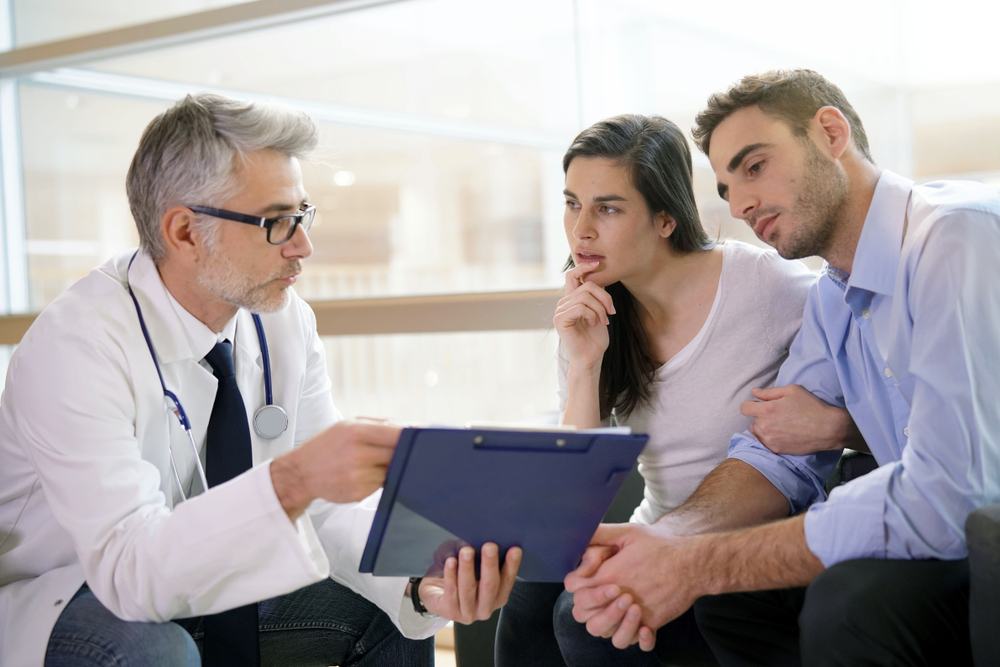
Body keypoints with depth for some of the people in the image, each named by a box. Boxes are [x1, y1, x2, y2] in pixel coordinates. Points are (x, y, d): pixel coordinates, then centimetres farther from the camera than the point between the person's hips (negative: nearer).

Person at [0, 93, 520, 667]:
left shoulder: (288, 324, -8)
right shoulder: (75, 347, -27)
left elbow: (330, 505, -9)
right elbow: (127, 564, -37)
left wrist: (421, 580, -29)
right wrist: (290, 481, -51)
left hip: (216, 588, 5)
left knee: (393, 612, -9)